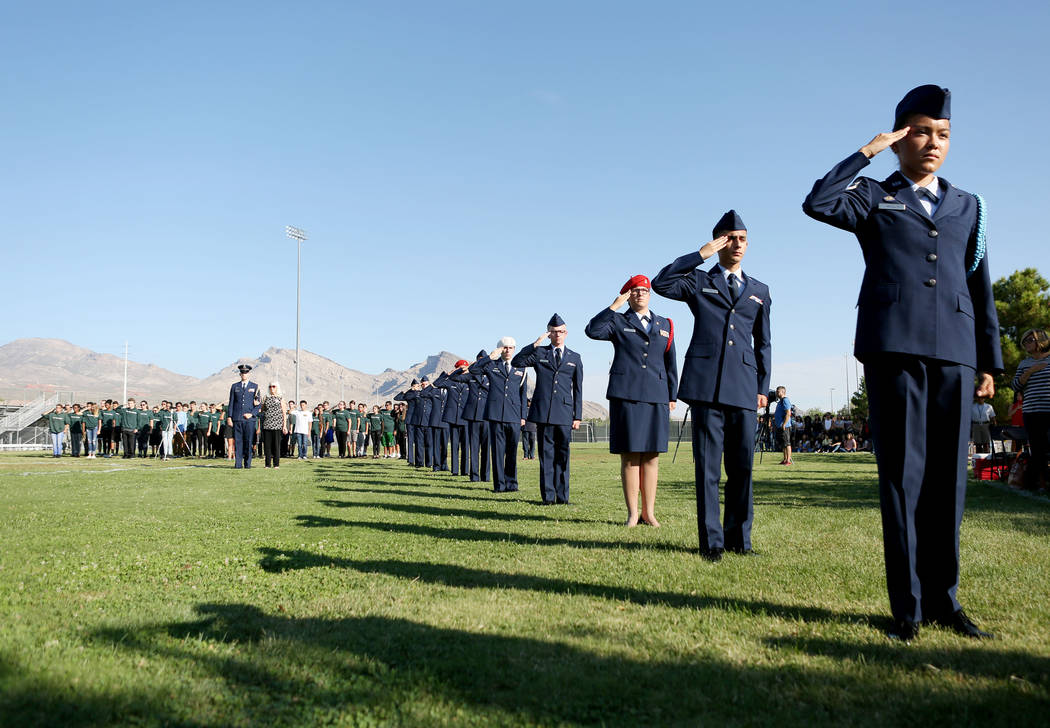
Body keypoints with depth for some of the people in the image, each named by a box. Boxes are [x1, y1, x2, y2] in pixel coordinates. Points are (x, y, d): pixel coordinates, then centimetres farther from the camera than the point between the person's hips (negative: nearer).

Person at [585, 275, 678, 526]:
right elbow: (592, 330, -11)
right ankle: (632, 513, 5)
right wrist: (614, 305, -10)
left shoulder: (664, 325, 19)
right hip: (626, 395, -3)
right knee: (630, 457, -2)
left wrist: (672, 396, 14)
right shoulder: (618, 322, 9)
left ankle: (649, 512, 10)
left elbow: (670, 363, 19)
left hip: (656, 397, 3)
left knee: (651, 456, 4)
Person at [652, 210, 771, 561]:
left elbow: (763, 343, 22)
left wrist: (763, 387, 14)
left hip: (744, 386, 3)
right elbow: (661, 284, -7)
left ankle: (738, 537, 14)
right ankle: (711, 541, 3)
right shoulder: (699, 281, 12)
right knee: (708, 464, -3)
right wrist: (700, 254, -6)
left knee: (742, 465, 3)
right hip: (706, 382, -3)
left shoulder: (759, 291, 21)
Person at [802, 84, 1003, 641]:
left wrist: (989, 360, 14)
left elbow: (980, 288, 19)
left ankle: (943, 600, 15)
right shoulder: (874, 197, 12)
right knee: (902, 476, -3)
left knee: (947, 479, 4)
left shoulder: (968, 207, 22)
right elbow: (818, 203, -9)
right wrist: (869, 150, -2)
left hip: (954, 355, 4)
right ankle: (906, 607, 2)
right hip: (893, 349, -3)